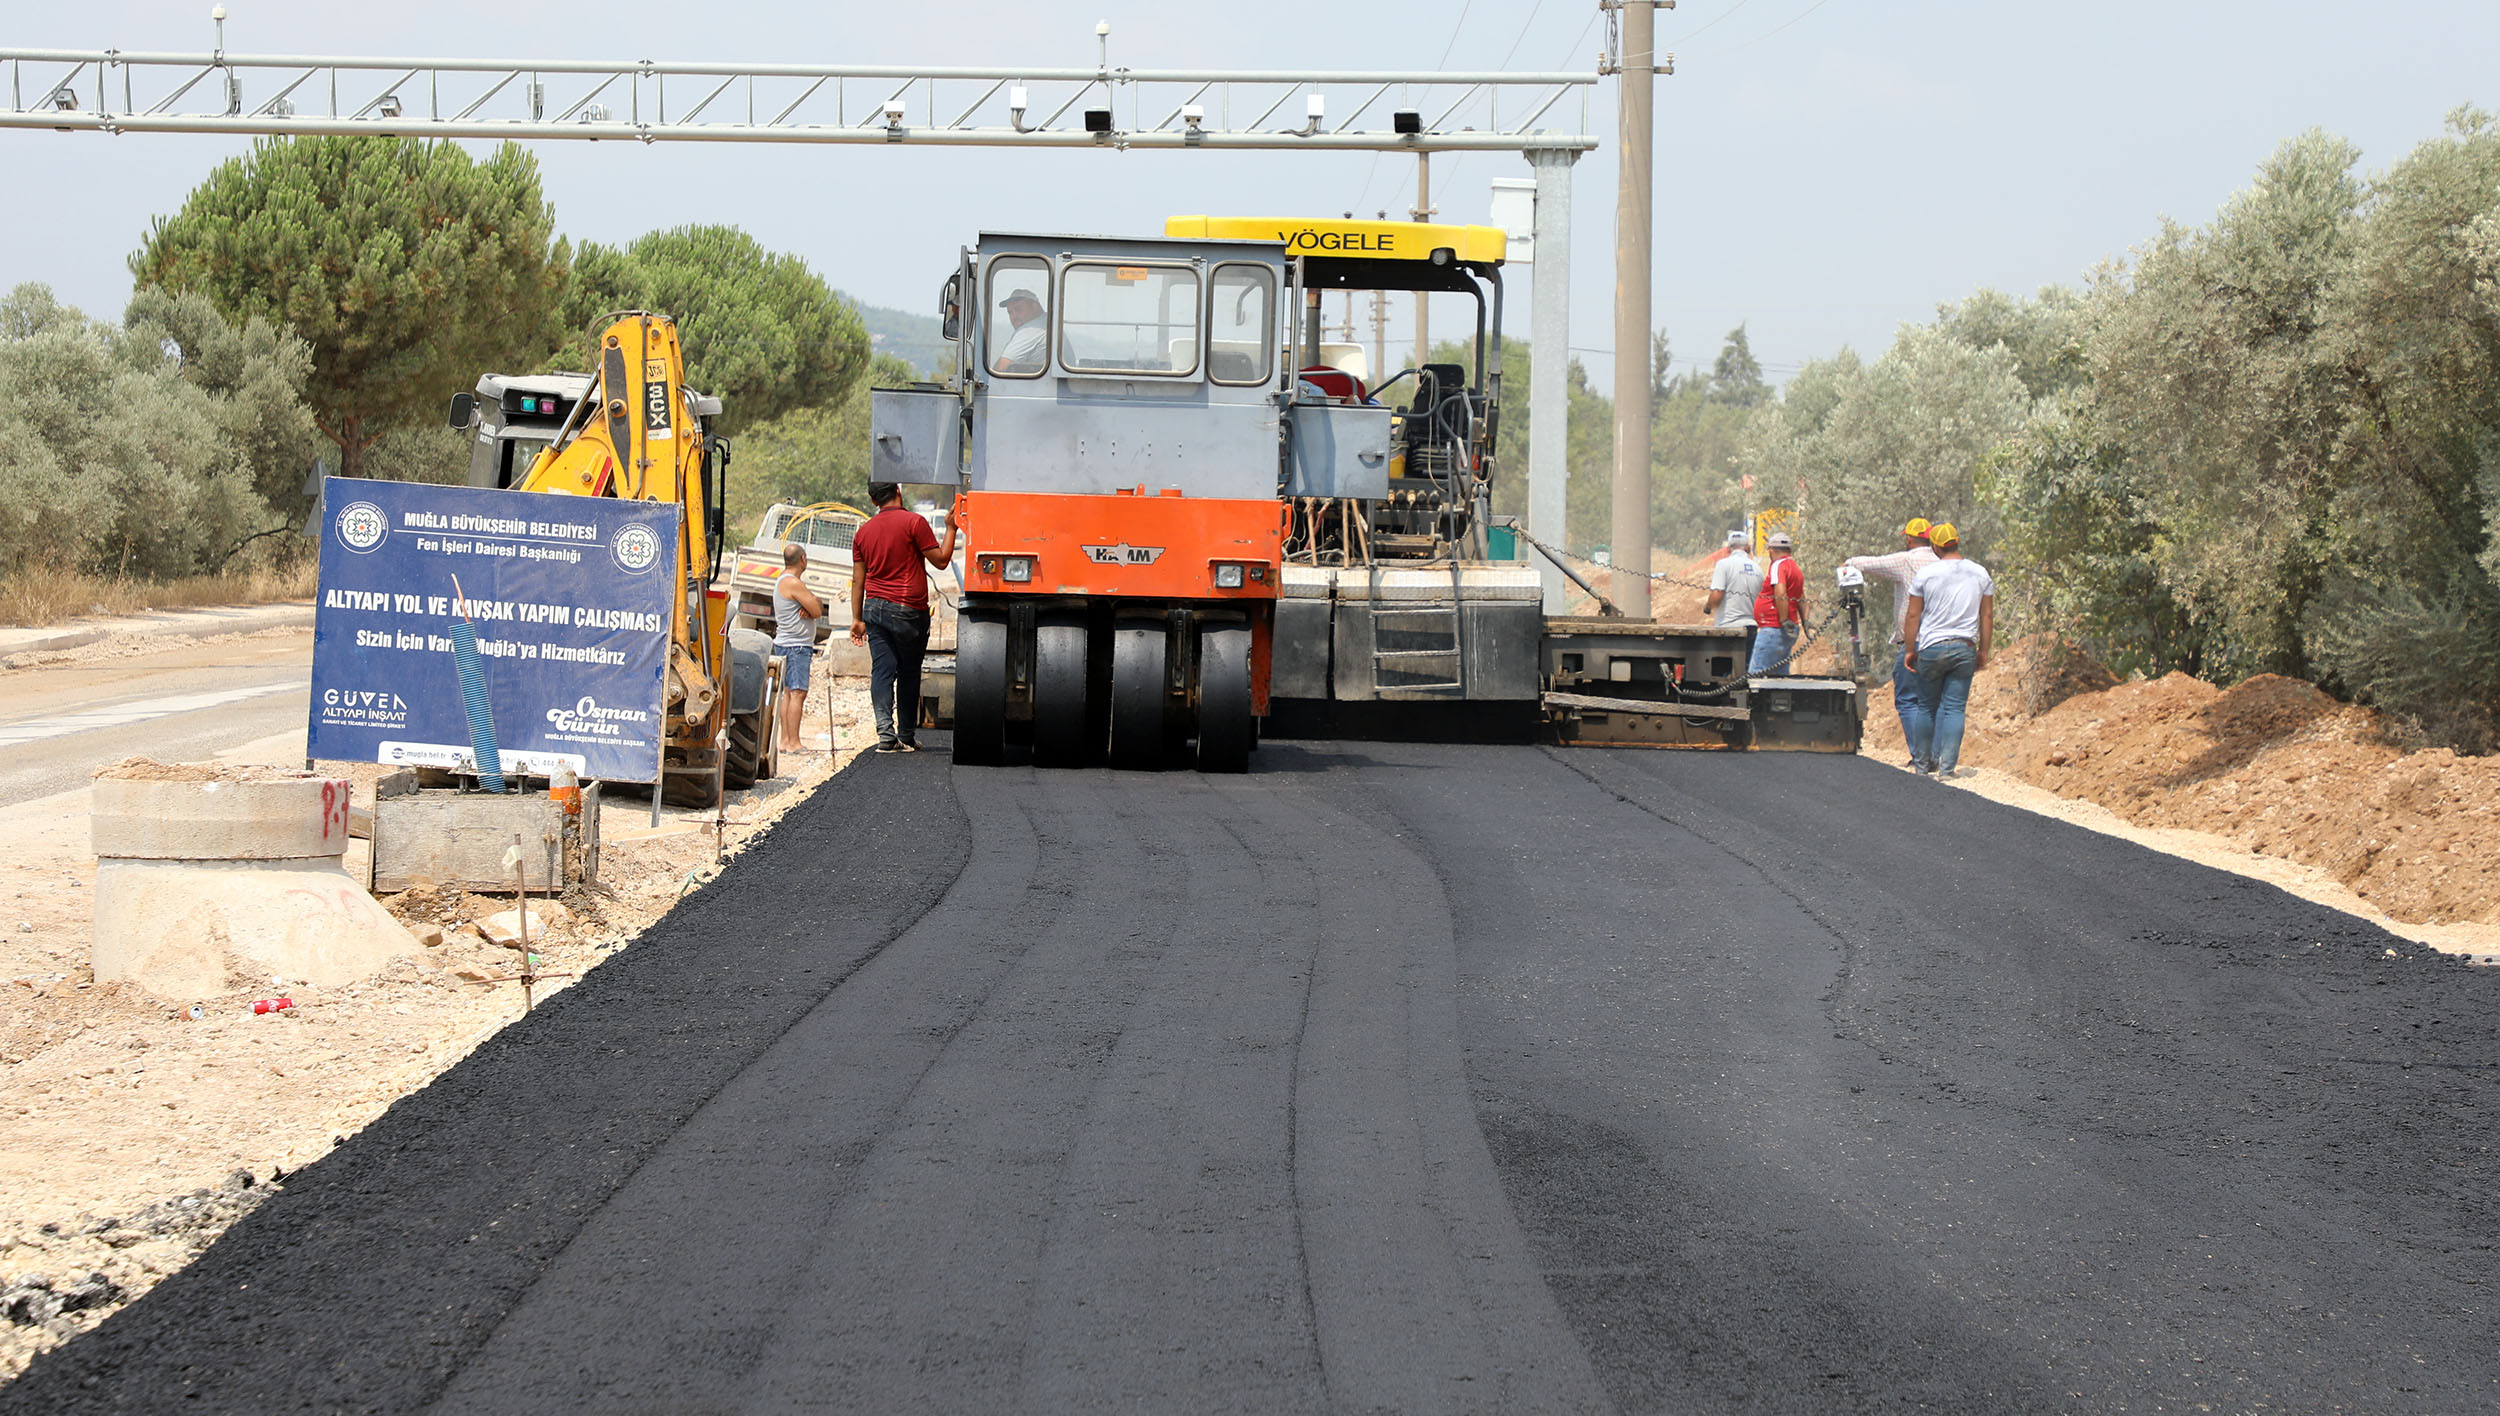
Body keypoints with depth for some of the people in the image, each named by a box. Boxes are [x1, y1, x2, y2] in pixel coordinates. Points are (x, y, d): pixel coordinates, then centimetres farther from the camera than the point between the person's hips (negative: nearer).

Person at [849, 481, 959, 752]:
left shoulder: (863, 531, 10)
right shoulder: (913, 521, -7)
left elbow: (858, 579, 11)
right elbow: (941, 561, -5)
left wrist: (857, 618, 14)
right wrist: (951, 529, 5)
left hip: (874, 607, 4)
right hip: (908, 610, -4)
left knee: (882, 671, 0)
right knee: (908, 673, 6)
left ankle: (885, 732, -13)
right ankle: (906, 737, 12)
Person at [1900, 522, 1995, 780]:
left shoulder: (1925, 575, -4)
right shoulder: (1981, 574, 3)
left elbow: (1913, 616, -1)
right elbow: (1987, 616, 6)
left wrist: (1910, 650, 8)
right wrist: (1983, 651, 15)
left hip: (1931, 648, -1)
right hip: (1965, 648, 1)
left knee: (1928, 707, 11)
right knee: (1954, 708, 1)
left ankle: (1924, 763, 17)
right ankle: (1948, 766, -4)